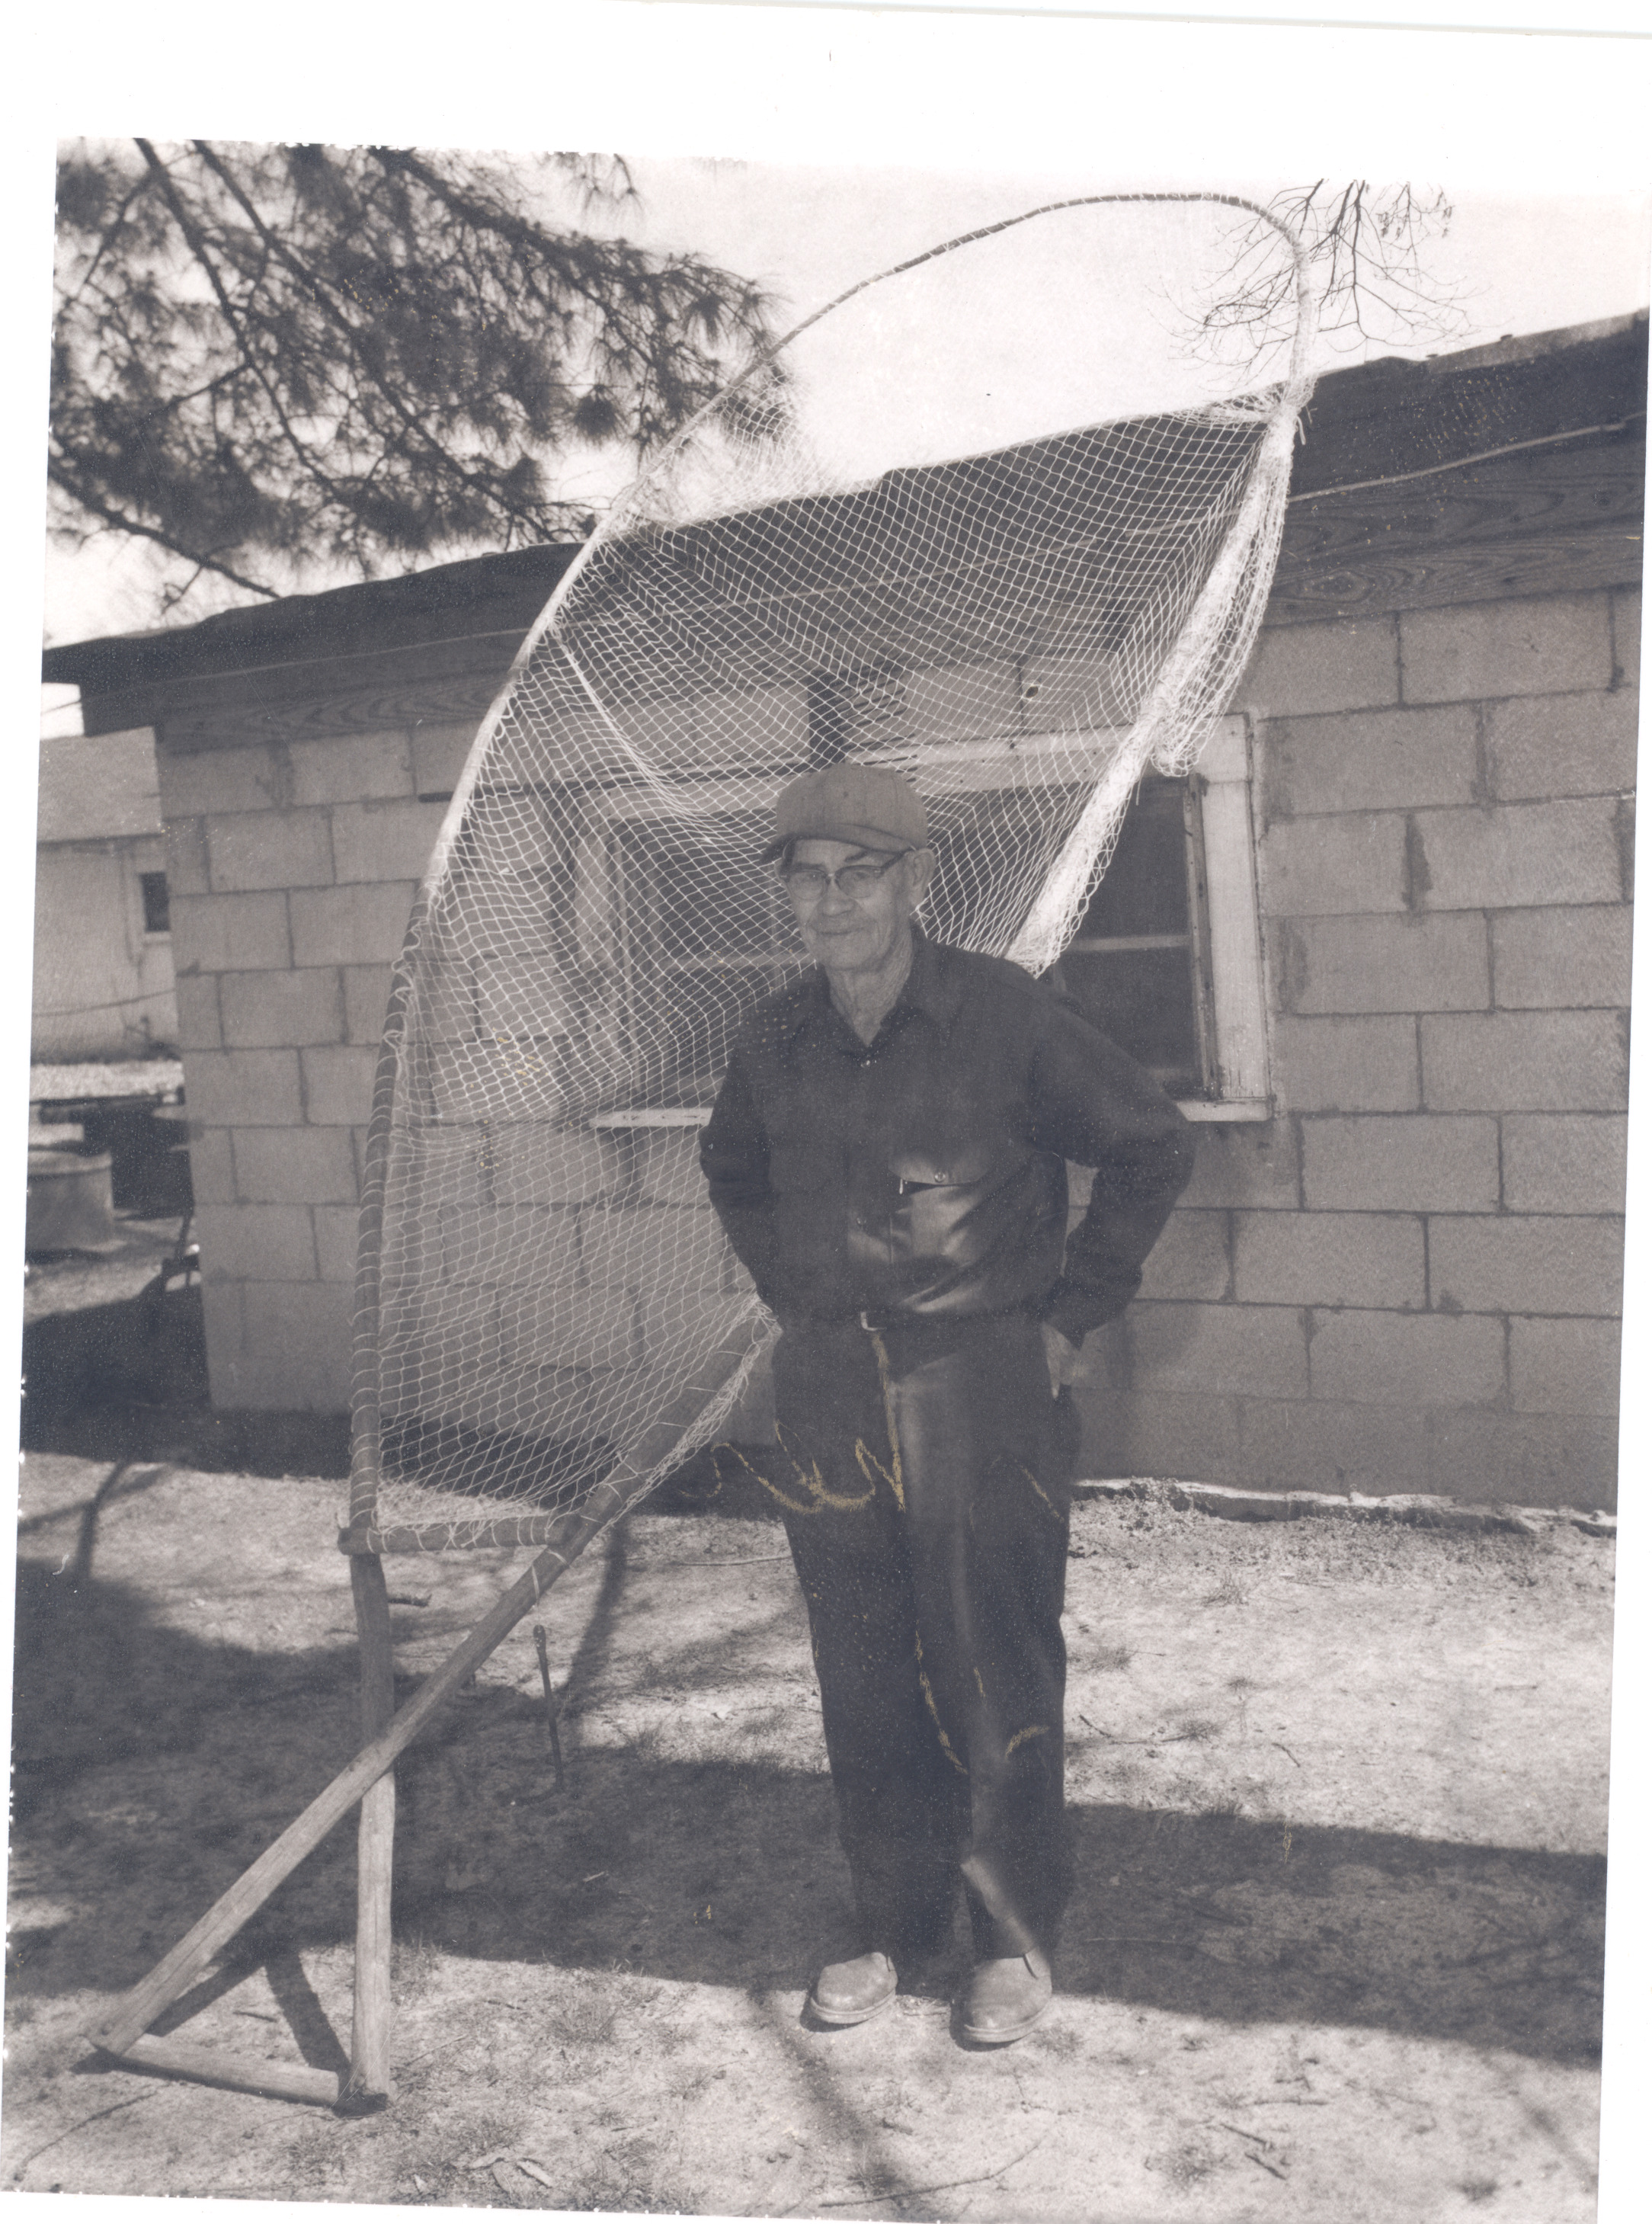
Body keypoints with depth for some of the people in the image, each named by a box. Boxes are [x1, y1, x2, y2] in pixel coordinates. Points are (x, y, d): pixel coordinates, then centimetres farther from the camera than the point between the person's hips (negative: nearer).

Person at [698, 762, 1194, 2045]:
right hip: (832, 1398, 4)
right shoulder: (773, 1045, 4)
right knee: (864, 1692, 11)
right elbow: (733, 1173, 24)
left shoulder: (1006, 1017, -10)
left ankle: (1016, 1943, 24)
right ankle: (895, 1927, 30)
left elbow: (1154, 1147, -1)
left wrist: (1074, 1310, -2)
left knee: (997, 1689, 4)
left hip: (985, 1396, -4)